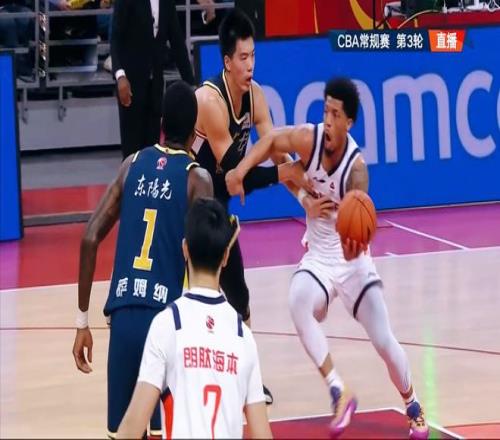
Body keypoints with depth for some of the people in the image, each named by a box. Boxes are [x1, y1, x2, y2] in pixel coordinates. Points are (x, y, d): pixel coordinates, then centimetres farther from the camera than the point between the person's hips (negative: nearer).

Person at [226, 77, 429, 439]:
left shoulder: (356, 168, -26)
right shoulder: (309, 139, -16)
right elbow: (272, 141, 3)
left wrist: (355, 240, -59)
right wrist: (241, 170, -10)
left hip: (352, 260, -2)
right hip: (318, 257, 2)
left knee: (384, 341, -5)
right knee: (298, 304, -31)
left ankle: (413, 406, 24)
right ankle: (340, 392, -22)